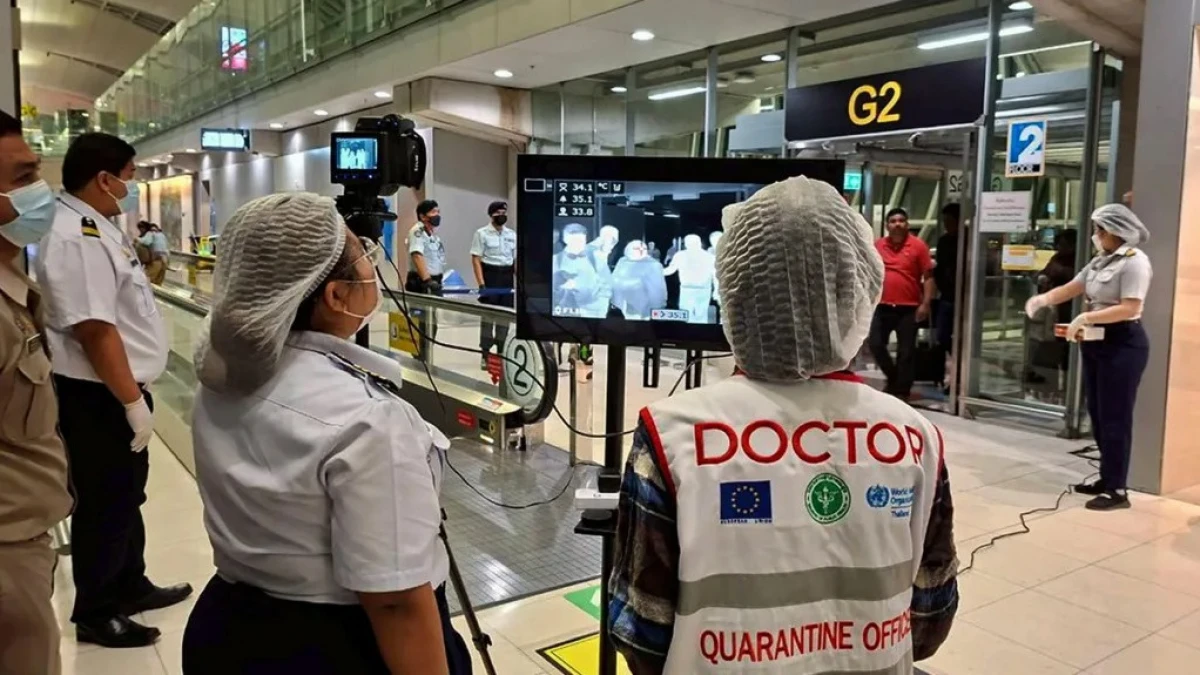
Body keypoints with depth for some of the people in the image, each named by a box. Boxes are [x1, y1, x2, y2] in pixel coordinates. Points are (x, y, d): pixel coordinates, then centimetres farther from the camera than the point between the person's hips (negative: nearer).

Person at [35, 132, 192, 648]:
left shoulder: (96, 227, 11)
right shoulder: (75, 238, -23)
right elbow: (95, 330, -27)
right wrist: (132, 400, -23)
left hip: (118, 390, 10)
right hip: (99, 396, -10)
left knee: (127, 497, 22)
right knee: (105, 505, 5)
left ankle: (131, 587, 38)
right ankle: (95, 614, 22)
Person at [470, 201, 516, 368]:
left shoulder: (512, 234, 11)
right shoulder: (482, 233, -2)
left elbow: (517, 259, 13)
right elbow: (476, 260, -6)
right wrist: (481, 283, -15)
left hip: (507, 276, 4)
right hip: (490, 275, -4)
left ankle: (501, 353, 17)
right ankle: (485, 355, 3)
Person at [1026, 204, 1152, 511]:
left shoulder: (1135, 261, -13)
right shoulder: (1101, 260, 13)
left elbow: (1129, 308, -22)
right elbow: (1072, 288, 12)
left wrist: (1085, 318, -24)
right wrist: (1044, 299, -7)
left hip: (1122, 345, -9)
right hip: (1096, 342, 9)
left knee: (1115, 418, -5)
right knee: (1098, 415, 12)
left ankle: (1116, 489, 2)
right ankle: (1107, 478, 21)